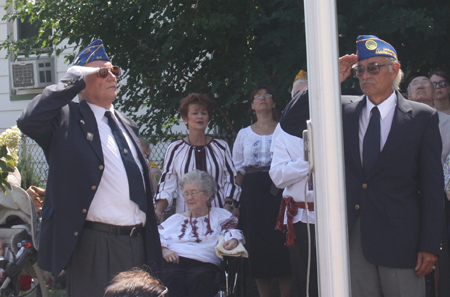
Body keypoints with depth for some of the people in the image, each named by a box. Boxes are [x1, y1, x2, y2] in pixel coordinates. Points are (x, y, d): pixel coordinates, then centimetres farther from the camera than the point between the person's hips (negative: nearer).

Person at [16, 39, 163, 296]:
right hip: (95, 245, -7)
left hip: (136, 244, 7)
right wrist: (74, 79, -15)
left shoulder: (128, 126, 20)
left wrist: (152, 244, 19)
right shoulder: (67, 119, -2)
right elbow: (28, 121, -24)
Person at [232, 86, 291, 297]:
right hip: (253, 193, 2)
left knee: (282, 242, -6)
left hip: (280, 189, -2)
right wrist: (236, 202, 3)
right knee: (257, 244, 0)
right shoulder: (244, 134, 14)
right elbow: (238, 169, 15)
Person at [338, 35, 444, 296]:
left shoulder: (423, 117, 1)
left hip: (400, 239, -2)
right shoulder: (344, 113, 9)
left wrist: (430, 245, -8)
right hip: (352, 238, 3)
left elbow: (433, 186, -2)